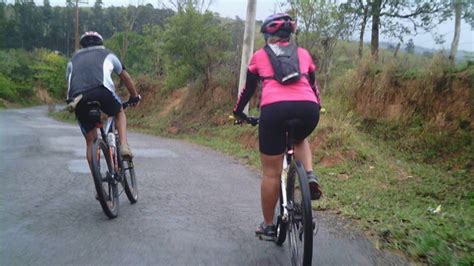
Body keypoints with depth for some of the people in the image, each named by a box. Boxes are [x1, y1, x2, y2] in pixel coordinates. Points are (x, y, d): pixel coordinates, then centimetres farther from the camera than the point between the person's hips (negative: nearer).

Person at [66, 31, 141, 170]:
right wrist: (135, 96, 52)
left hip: (78, 99, 2)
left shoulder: (73, 60, 35)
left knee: (90, 141, 15)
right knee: (120, 113, 29)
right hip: (102, 91, -2)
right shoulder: (107, 54, 31)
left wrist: (74, 105, 47)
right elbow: (126, 78, 39)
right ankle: (124, 145, 7)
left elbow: (69, 83, 34)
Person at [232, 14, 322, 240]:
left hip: (275, 109, -2)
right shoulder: (303, 54, 26)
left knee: (271, 172, 11)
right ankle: (310, 177, 13)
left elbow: (248, 88, 29)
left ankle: (268, 226, 23)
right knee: (300, 140, 37)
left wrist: (238, 112, 44)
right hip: (308, 109, 3)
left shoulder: (259, 55, 22)